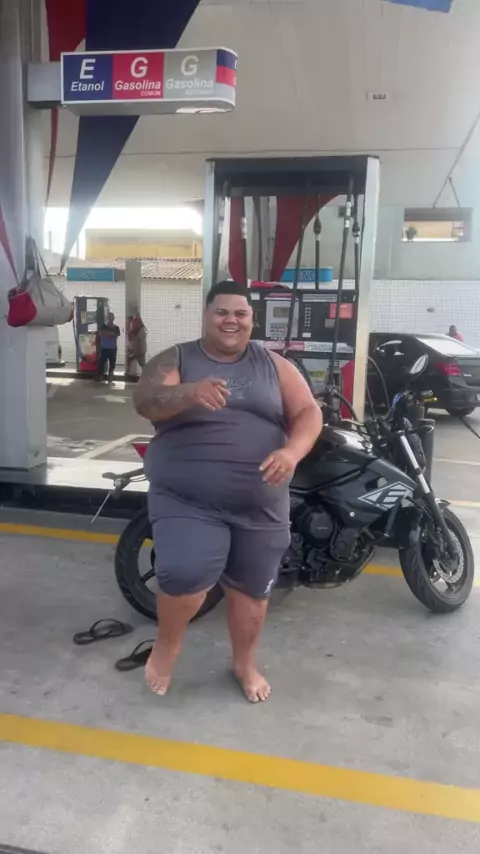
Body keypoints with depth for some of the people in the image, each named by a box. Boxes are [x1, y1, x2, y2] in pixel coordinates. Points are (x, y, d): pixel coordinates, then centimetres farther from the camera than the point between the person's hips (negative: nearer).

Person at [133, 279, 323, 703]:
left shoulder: (274, 364, 7)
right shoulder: (175, 360, 0)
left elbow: (309, 412, 2)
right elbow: (145, 401, -17)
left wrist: (292, 451, -19)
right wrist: (190, 393, -38)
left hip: (260, 505, 3)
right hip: (187, 500, -2)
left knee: (251, 589, 13)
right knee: (185, 576, -22)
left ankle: (245, 664, 40)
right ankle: (167, 643, 12)